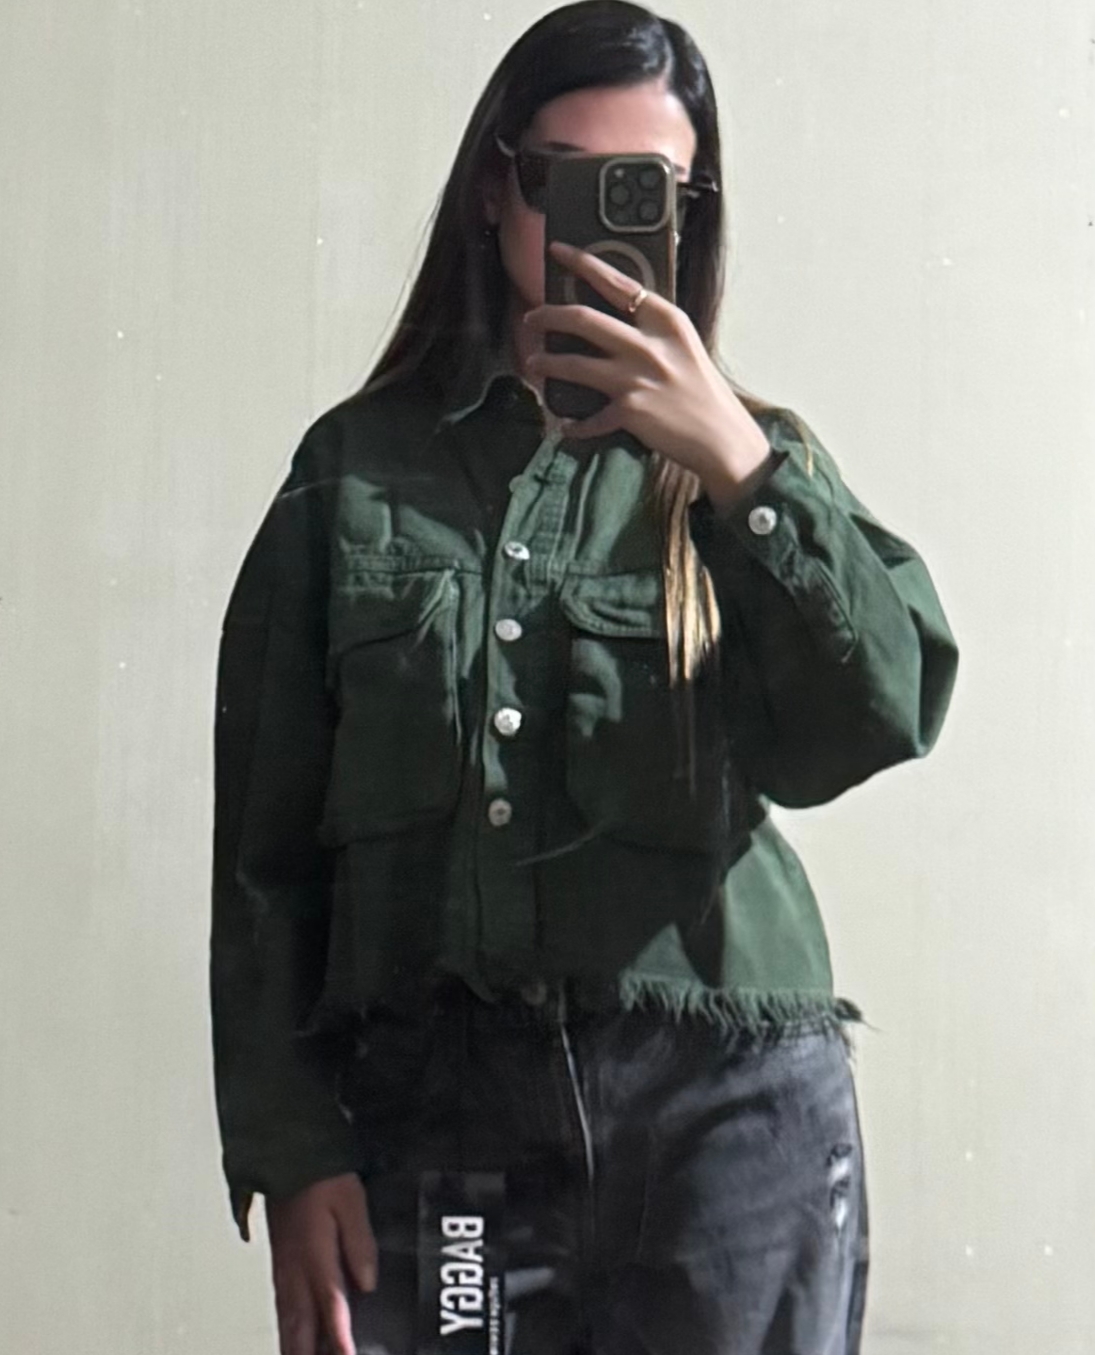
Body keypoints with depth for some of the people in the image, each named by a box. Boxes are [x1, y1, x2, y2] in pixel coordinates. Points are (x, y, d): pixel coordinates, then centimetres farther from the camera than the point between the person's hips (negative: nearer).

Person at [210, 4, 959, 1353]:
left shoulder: (747, 461, 10)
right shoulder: (356, 469, 8)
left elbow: (881, 719, -7)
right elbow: (264, 846, 6)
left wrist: (737, 468, -17)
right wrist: (291, 1154, -1)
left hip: (726, 1104, 1)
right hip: (429, 1111, 0)